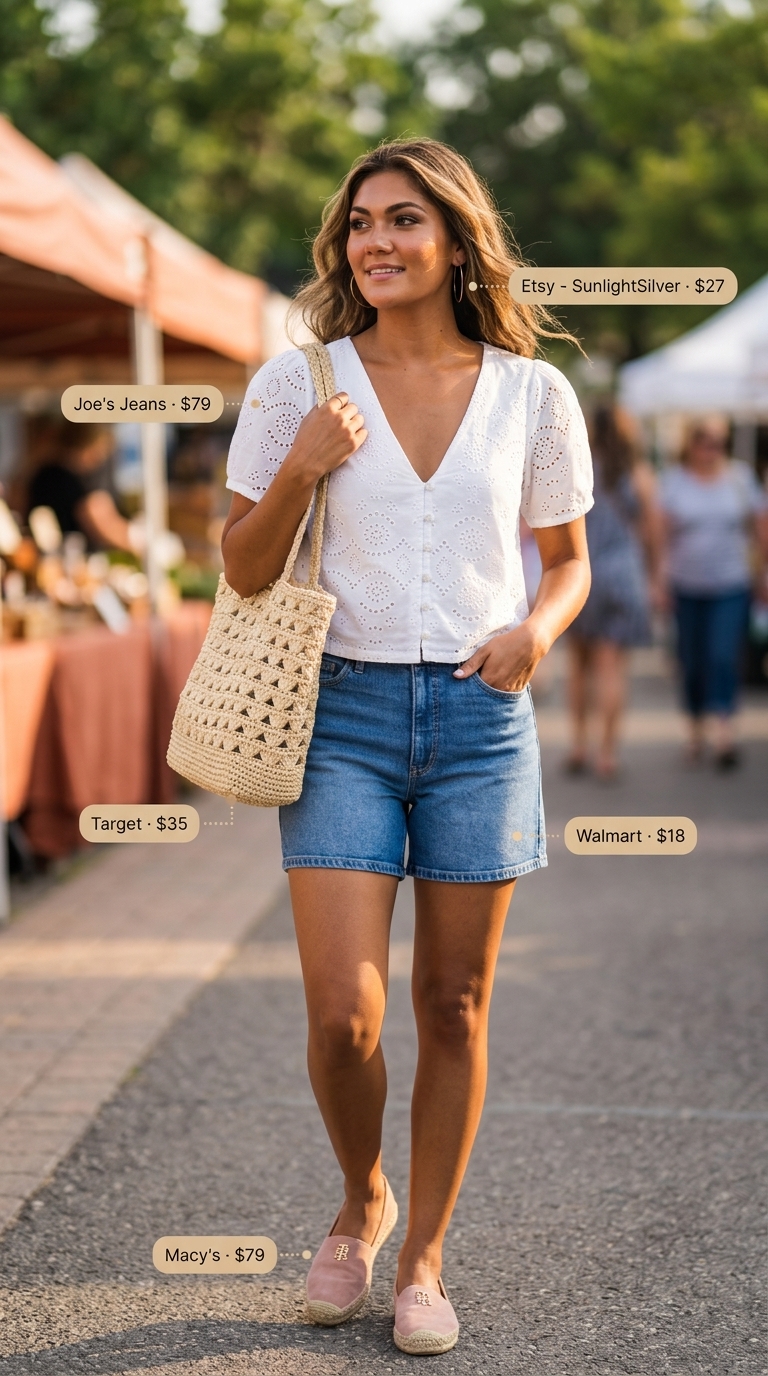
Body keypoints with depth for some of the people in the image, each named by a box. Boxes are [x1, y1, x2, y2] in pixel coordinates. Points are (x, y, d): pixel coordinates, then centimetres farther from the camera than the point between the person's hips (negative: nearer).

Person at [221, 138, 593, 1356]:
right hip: (344, 709, -1)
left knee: (455, 1008, 7)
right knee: (344, 1016, -7)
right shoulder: (300, 384, -1)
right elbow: (243, 572, 4)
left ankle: (424, 1257, 24)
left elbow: (569, 561, 13)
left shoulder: (533, 393, 2)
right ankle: (362, 1202, 24)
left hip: (481, 715, 1)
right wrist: (297, 472, -13)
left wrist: (539, 631, -8)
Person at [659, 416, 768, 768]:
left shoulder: (740, 478, 4)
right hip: (686, 588, 1)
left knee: (724, 658, -12)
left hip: (731, 586, 0)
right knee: (692, 663, 6)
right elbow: (660, 531, -2)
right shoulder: (673, 481, 1)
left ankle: (724, 736, -16)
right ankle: (696, 731, 22)